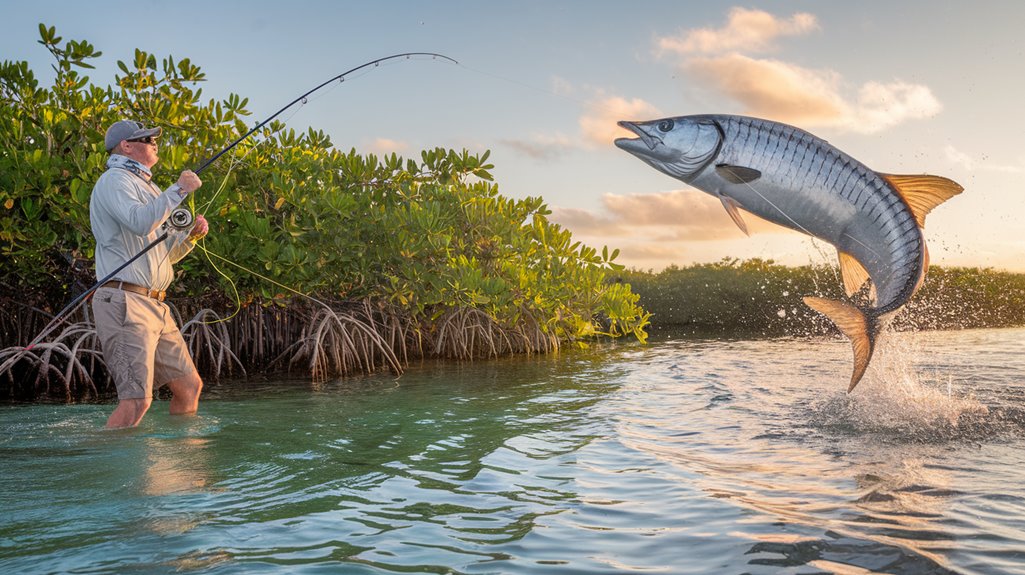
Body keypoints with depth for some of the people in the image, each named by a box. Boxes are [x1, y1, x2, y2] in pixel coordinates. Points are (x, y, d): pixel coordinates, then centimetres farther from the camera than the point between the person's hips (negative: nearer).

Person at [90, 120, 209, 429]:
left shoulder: (147, 188, 24)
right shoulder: (114, 181, -5)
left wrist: (191, 234, 8)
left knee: (190, 385, 11)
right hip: (124, 302, -10)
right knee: (137, 398, -17)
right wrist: (179, 190, -18)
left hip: (154, 306, 10)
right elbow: (140, 223, -26)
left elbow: (166, 253, 27)